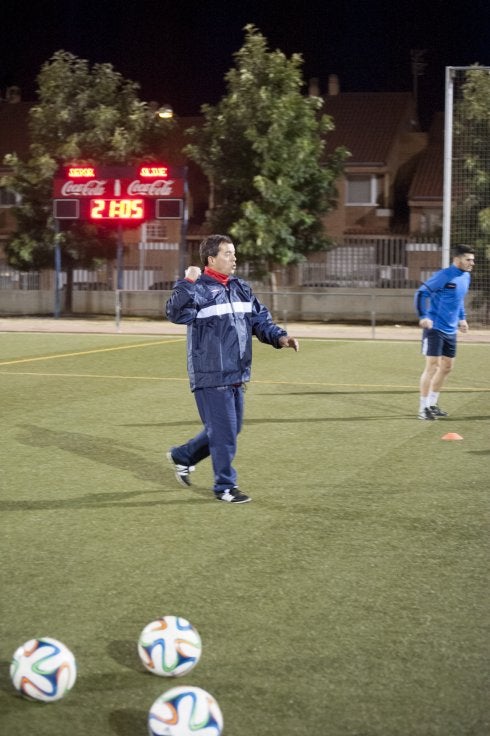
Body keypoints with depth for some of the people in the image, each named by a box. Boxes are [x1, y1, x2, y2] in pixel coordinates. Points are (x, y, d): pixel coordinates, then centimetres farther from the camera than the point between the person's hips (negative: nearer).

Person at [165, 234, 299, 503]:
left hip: (236, 375, 8)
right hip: (210, 377, -8)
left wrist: (279, 337, -1)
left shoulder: (241, 289, 10)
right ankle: (225, 486, 12)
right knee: (223, 432, -3)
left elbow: (260, 319, 15)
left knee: (231, 429, 19)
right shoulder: (199, 290, -13)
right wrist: (187, 283, -37)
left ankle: (182, 457, 36)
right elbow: (176, 313, -29)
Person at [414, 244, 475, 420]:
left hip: (451, 330, 8)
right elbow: (421, 293, -18)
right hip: (435, 328, -8)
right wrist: (423, 317, -25)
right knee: (432, 366, -9)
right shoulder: (444, 276, -17)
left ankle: (432, 404, 26)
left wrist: (462, 318, 19)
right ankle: (423, 408, -2)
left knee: (447, 367, 12)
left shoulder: (466, 277, 8)